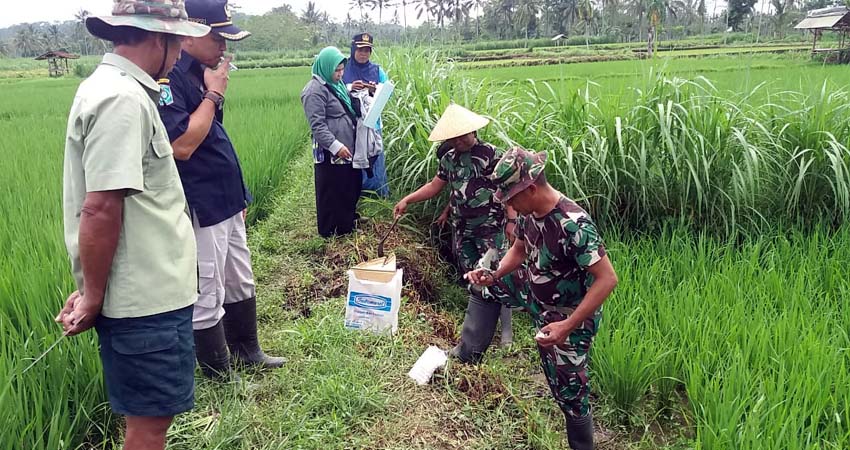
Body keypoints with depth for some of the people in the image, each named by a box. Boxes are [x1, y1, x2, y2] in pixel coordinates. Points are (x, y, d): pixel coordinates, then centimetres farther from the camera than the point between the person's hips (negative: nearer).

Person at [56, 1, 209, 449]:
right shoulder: (122, 100, -20)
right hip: (146, 297, -9)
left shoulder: (109, 87, 12)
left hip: (147, 290, 9)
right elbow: (100, 209, -24)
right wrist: (93, 296, -14)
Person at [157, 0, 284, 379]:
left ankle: (247, 351, 38)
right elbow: (182, 145, -28)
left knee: (241, 282, 20)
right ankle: (219, 377, 19)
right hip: (199, 206, -10)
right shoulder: (166, 77, -18)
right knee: (207, 296, 4)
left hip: (226, 199, 10)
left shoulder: (200, 72, 10)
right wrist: (214, 94, -18)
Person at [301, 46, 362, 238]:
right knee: (331, 192, 3)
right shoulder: (315, 90, -16)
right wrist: (336, 146, -27)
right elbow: (317, 125, -22)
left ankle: (347, 220, 36)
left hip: (348, 148, 9)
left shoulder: (336, 84, 12)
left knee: (351, 186, 19)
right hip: (330, 153, -9)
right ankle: (330, 230, 16)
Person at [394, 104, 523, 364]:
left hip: (491, 228, -7)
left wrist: (511, 220, -15)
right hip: (463, 230, 7)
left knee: (486, 283, -9)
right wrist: (407, 200, 8)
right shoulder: (449, 159, 7)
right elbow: (435, 186, 15)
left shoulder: (491, 155, -13)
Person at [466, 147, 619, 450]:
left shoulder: (573, 224, -33)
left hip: (572, 320, -8)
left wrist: (568, 326, -34)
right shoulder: (529, 213, -8)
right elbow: (519, 249, 12)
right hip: (543, 313, 8)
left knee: (570, 391, 5)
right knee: (556, 383, 25)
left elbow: (607, 279, -31)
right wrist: (494, 275, -7)